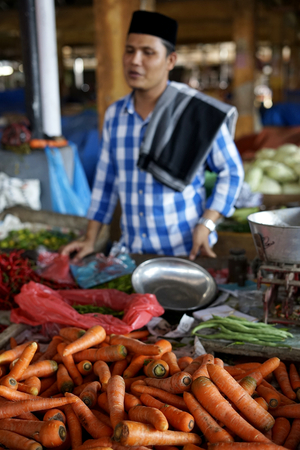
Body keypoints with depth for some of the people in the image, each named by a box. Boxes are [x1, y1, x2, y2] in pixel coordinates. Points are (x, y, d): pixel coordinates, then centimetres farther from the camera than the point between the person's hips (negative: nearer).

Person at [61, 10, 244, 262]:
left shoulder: (199, 113, -11)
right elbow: (106, 180, 11)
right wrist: (90, 240, 8)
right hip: (133, 252, 4)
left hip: (187, 251, -4)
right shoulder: (114, 115, 3)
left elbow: (231, 171, -3)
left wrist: (206, 225, -14)